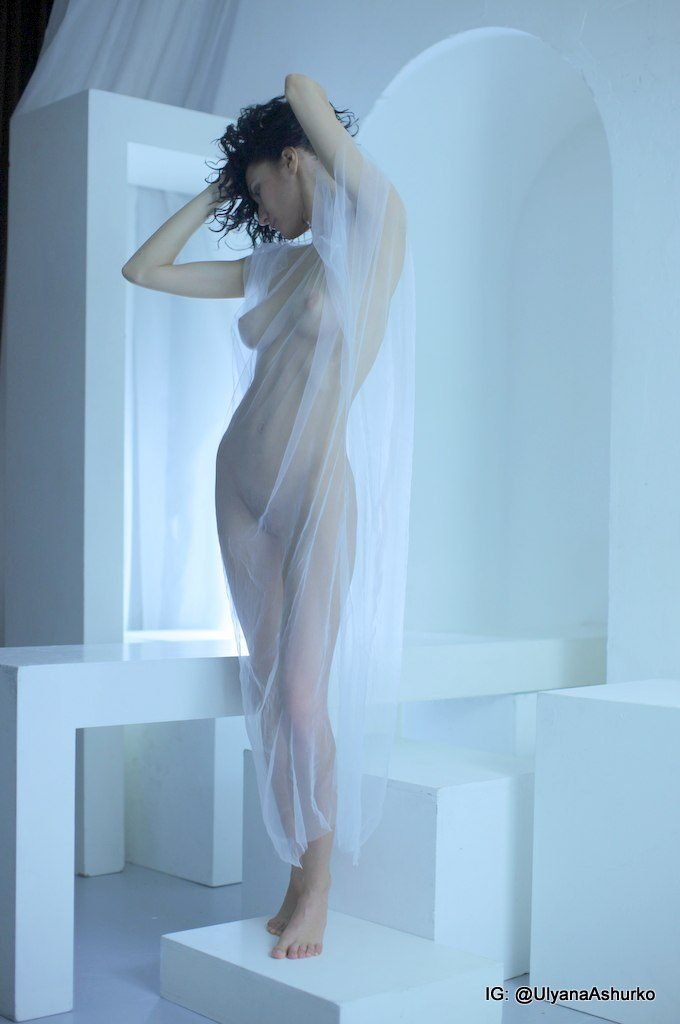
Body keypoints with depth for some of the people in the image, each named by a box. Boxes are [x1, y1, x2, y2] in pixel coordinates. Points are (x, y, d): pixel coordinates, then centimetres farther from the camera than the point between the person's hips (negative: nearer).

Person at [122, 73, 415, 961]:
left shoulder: (376, 222, -4)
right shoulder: (274, 263, 13)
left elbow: (304, 89, -9)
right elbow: (144, 270, 19)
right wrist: (214, 192, 20)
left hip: (320, 493, -7)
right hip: (243, 487, 7)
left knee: (304, 701, -9)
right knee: (270, 695, 6)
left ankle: (317, 890, 9)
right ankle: (299, 877, 16)